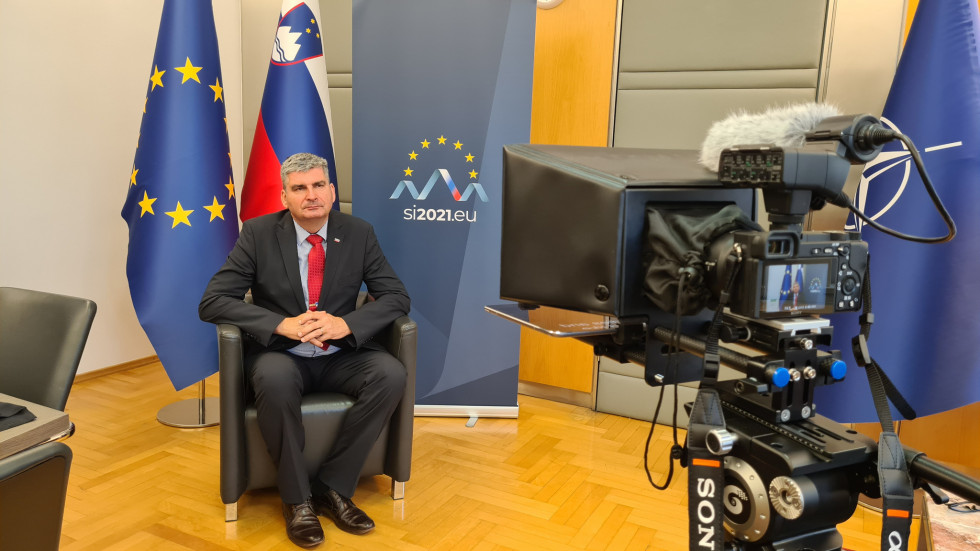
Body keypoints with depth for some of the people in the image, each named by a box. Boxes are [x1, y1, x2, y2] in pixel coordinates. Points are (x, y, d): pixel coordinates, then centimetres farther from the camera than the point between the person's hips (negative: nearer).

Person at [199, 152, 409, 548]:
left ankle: (333, 487, -10)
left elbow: (397, 297, -2)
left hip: (340, 356, 2)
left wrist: (346, 324, -22)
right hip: (281, 355, -2)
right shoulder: (258, 233, -5)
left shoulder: (358, 233, 0)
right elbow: (212, 302, -10)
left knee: (391, 374, -26)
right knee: (274, 379, -35)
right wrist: (283, 325, -25)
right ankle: (297, 498, -14)